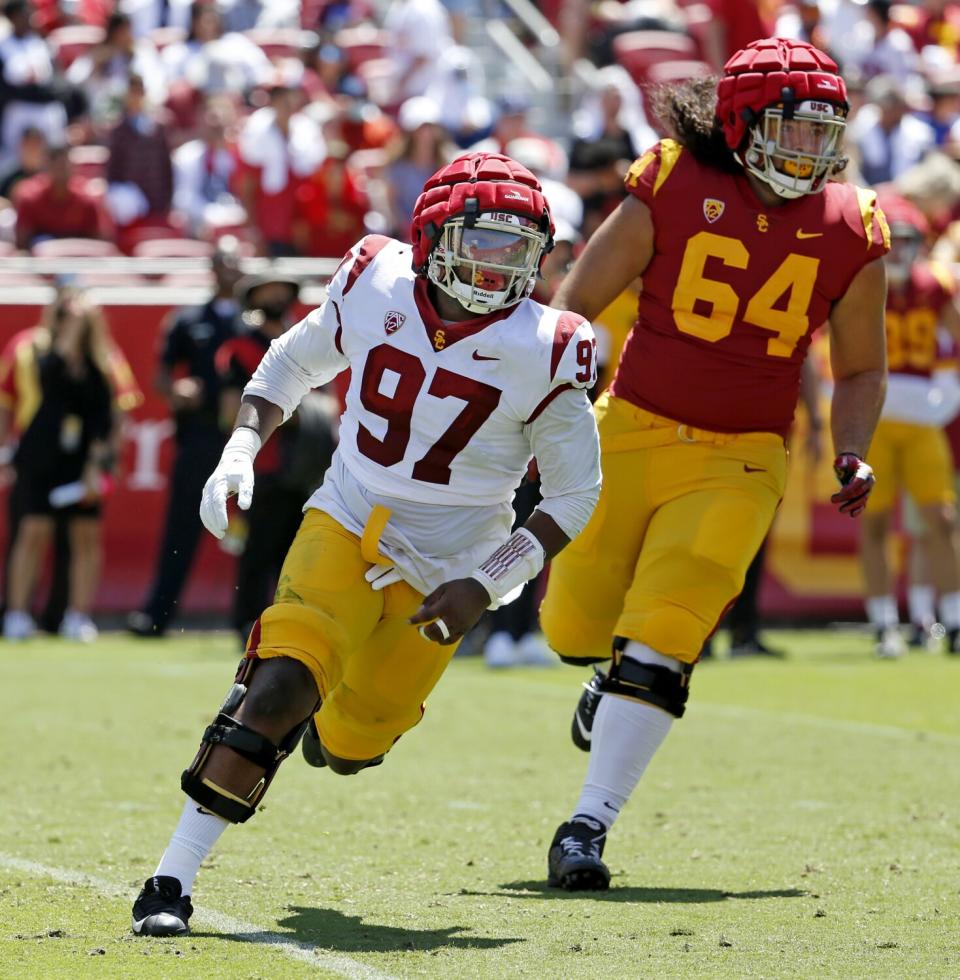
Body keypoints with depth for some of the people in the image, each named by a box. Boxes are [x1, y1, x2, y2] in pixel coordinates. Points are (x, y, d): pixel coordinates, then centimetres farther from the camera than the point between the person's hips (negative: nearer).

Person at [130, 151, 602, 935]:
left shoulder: (542, 354, -13)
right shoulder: (374, 288, -6)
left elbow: (574, 496, -4)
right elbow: (291, 366, 12)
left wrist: (486, 585, -15)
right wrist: (241, 452, -4)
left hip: (442, 568, 0)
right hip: (344, 525, 0)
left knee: (347, 745, 6)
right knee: (277, 686, -23)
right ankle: (173, 880, -19)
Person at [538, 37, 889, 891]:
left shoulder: (848, 233, -1)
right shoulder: (675, 188, -8)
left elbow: (860, 371, 13)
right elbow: (576, 304, -1)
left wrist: (852, 456, -3)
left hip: (739, 463, 0)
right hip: (631, 435, 0)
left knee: (661, 643, -14)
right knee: (578, 623, 9)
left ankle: (590, 822, -10)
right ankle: (618, 674, 45)